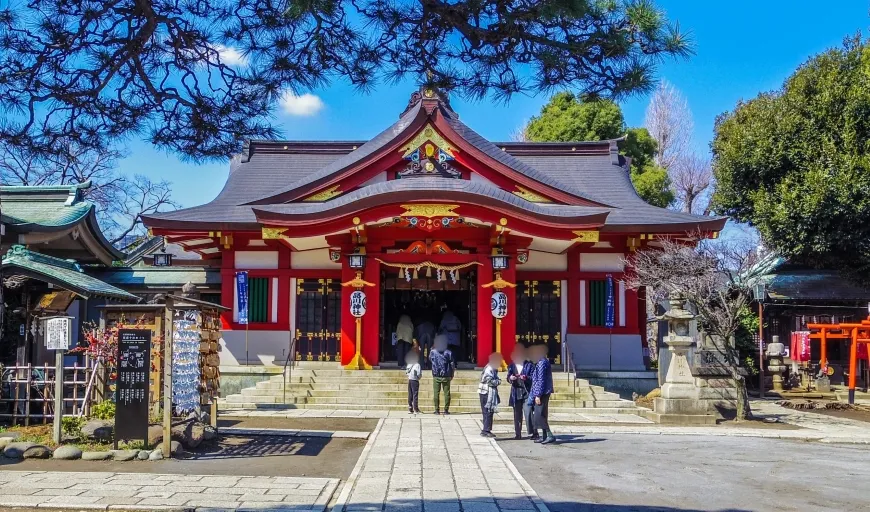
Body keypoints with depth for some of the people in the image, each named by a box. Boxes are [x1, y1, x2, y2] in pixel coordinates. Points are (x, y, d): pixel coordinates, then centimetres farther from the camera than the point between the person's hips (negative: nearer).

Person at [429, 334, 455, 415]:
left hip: (436, 376, 0)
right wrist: (452, 375, 10)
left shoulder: (433, 352, -4)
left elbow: (429, 361, 15)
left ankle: (437, 410, 5)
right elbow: (452, 364, -3)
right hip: (446, 377, 0)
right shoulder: (448, 353, -5)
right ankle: (446, 410, 5)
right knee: (447, 393, 5)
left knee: (436, 393, 5)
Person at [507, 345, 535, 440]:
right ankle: (518, 434, 15)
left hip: (527, 393, -4)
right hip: (516, 393, 4)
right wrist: (510, 378, -12)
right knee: (517, 415, 8)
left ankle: (533, 433, -5)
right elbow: (508, 378, 11)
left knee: (528, 414, -11)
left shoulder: (529, 365, 0)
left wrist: (526, 378, -22)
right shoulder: (511, 366, 11)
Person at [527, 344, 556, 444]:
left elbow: (541, 380, -18)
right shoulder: (543, 362, 15)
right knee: (542, 415, 12)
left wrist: (538, 395, -19)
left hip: (542, 393, -10)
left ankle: (550, 435, -12)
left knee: (539, 415, -11)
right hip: (543, 393, 10)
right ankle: (544, 436, 15)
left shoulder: (542, 363, -14)